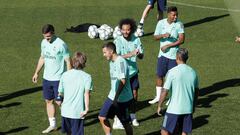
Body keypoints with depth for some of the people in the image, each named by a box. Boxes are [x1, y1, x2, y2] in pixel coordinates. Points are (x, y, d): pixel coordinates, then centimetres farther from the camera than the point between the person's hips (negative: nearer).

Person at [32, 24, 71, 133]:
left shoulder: (61, 44, -17)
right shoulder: (44, 42, 4)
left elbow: (68, 61, -13)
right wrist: (36, 73, 19)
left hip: (58, 79, -7)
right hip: (46, 78, 7)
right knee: (48, 101, 11)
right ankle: (52, 125, 22)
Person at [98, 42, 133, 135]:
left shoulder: (120, 62, -20)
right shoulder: (111, 62, 9)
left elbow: (122, 81, -27)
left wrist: (116, 98, -28)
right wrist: (113, 98, 20)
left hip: (122, 99, -9)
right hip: (112, 96, 9)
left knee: (125, 123, 3)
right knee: (102, 117, 7)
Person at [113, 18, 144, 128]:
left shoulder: (136, 40, -2)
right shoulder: (118, 41, -13)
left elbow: (141, 56, -2)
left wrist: (139, 54, -26)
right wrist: (130, 54, -33)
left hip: (133, 72, 4)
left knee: (134, 95, 12)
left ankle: (132, 117, 30)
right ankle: (117, 121, 1)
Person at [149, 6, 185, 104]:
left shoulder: (179, 24, -8)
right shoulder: (161, 23, -1)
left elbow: (181, 40, -12)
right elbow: (155, 37, 0)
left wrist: (167, 46, -15)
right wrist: (163, 35, -22)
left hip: (174, 55, -3)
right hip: (162, 53, 3)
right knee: (159, 75, 9)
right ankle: (158, 97, 21)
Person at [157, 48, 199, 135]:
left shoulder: (172, 72, -12)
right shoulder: (193, 72, 4)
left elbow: (165, 91, -12)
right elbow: (196, 91, 14)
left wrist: (159, 106, -1)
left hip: (174, 109, -5)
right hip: (188, 109, 5)